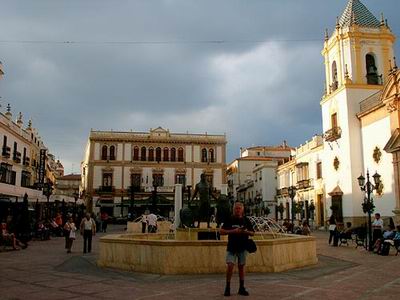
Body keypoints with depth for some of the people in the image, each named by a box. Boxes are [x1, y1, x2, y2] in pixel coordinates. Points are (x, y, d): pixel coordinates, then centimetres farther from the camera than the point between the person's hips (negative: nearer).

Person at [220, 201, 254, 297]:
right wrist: (233, 231, -17)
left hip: (243, 247, 2)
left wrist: (246, 232, -10)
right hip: (231, 247, -2)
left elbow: (252, 233, 12)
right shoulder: (229, 220, -1)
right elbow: (221, 231, -5)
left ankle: (241, 288, 19)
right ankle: (227, 288, 0)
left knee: (241, 267, 8)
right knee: (230, 266, -12)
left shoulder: (246, 220, 6)